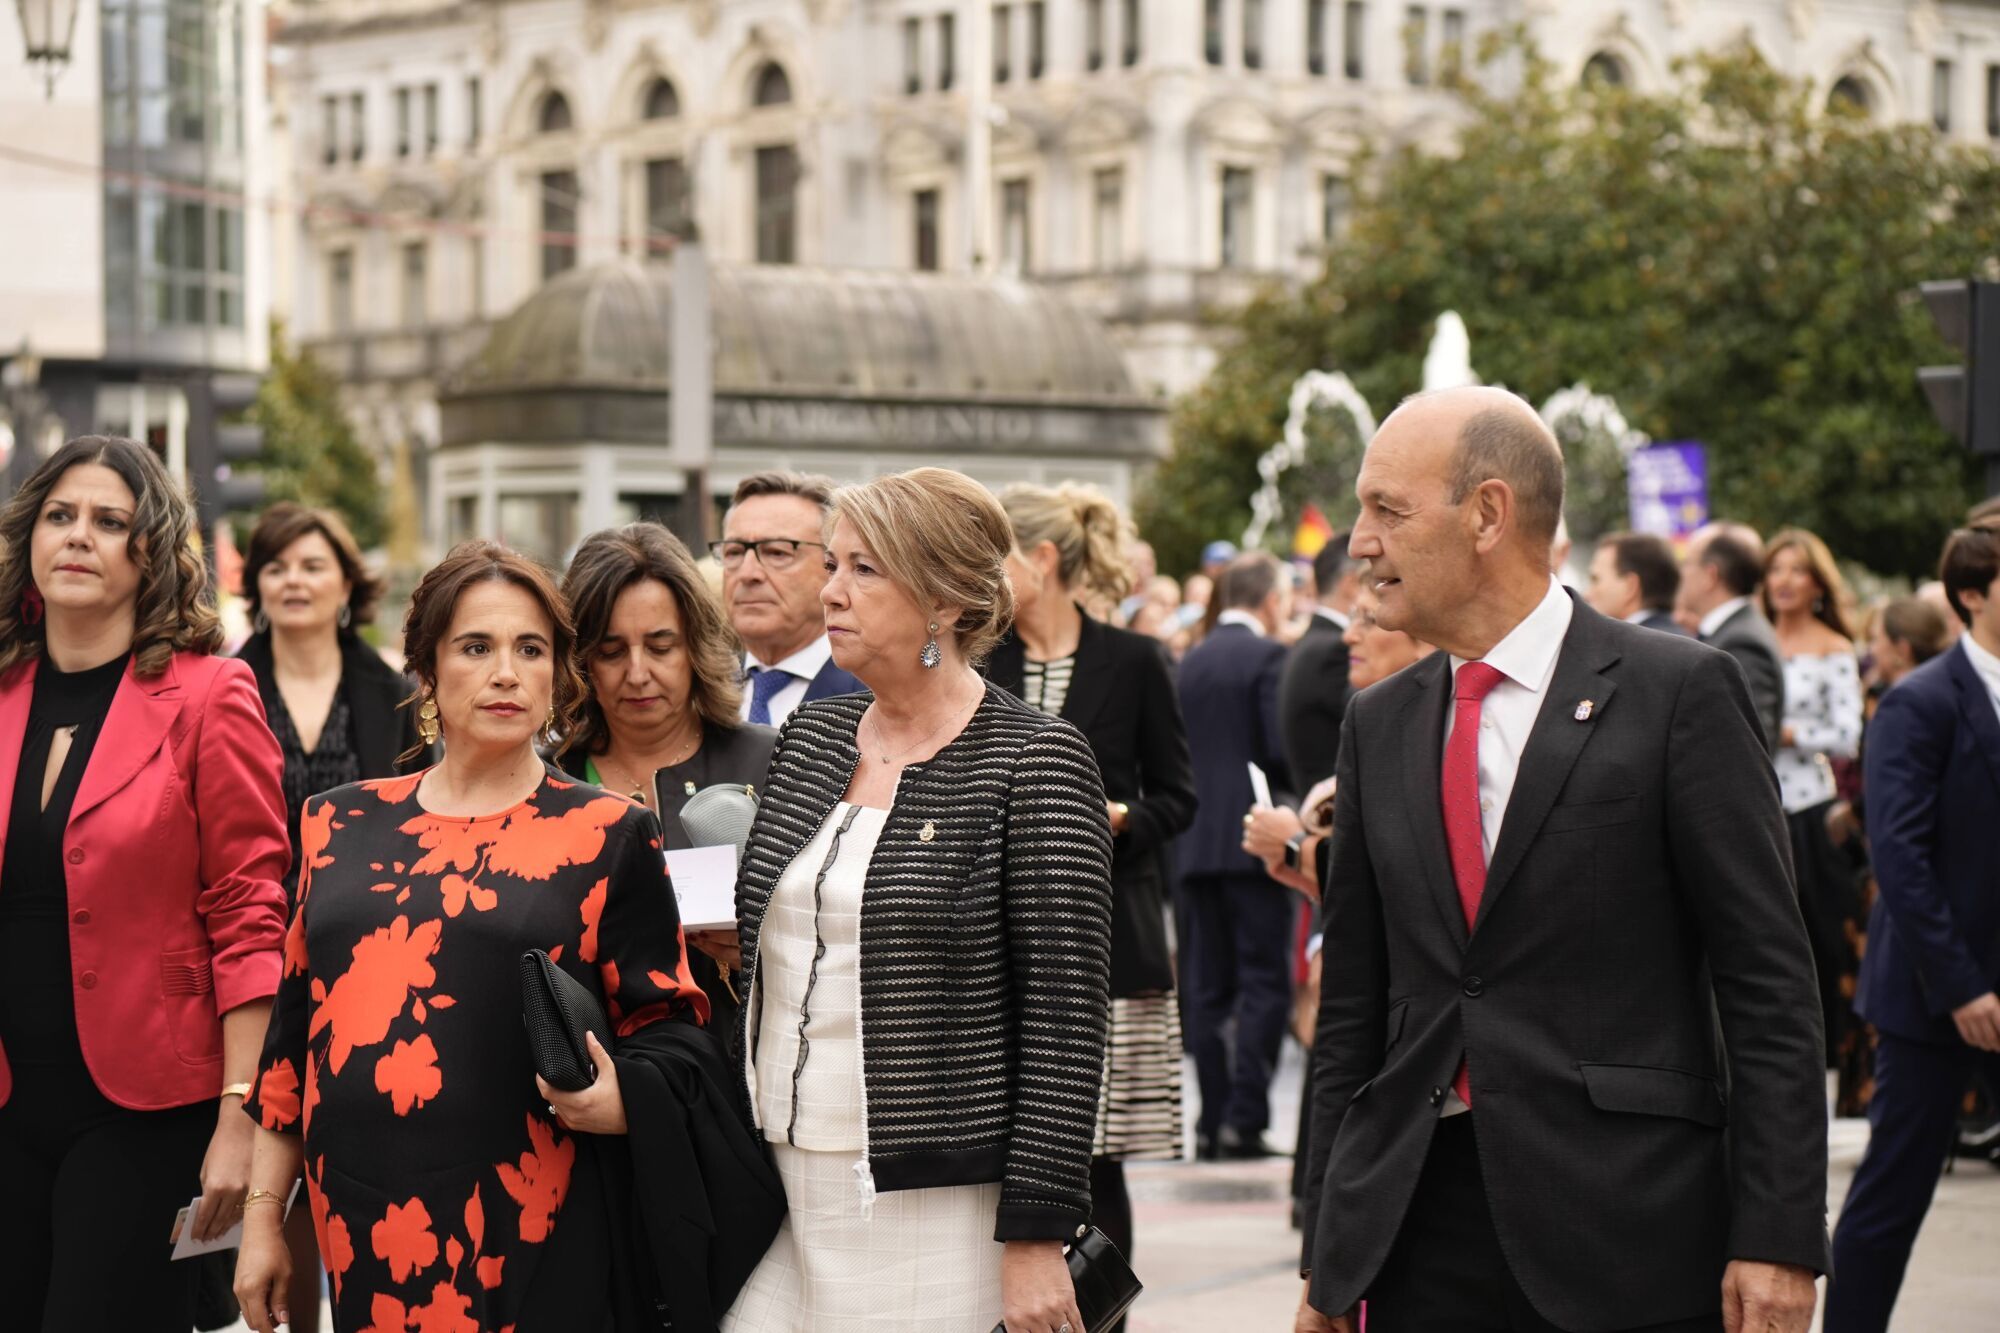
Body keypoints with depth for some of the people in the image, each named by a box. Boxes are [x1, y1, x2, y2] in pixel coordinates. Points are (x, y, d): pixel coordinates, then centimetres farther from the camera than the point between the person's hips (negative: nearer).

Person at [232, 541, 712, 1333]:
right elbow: (294, 1025, 13)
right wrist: (263, 1214, 11)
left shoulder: (608, 835, 3)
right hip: (362, 1230, 3)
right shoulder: (342, 826, 11)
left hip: (533, 1237, -3)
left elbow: (666, 1019, 2)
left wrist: (616, 1097, -19)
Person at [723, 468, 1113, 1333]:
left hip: (938, 1215, -6)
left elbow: (1065, 1017, -11)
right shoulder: (810, 739, 11)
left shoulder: (1034, 761, -8)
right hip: (779, 1196, 6)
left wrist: (1036, 1238, -15)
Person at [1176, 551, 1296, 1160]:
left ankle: (1211, 1122, 8)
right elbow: (1281, 746, -15)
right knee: (1264, 983, -3)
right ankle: (1244, 1120, -10)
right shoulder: (1267, 656, -8)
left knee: (1206, 988, 8)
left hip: (1195, 842, 6)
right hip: (1252, 836, -6)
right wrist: (1297, 792, 2)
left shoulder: (1192, 661, 12)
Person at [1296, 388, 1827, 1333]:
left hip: (1626, 1234, -4)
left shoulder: (1679, 692, -3)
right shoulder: (1379, 725, 12)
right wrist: (1329, 1256, 10)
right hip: (1417, 1243, 5)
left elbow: (1768, 982, -6)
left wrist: (1776, 1237, -12)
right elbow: (1353, 1006, 14)